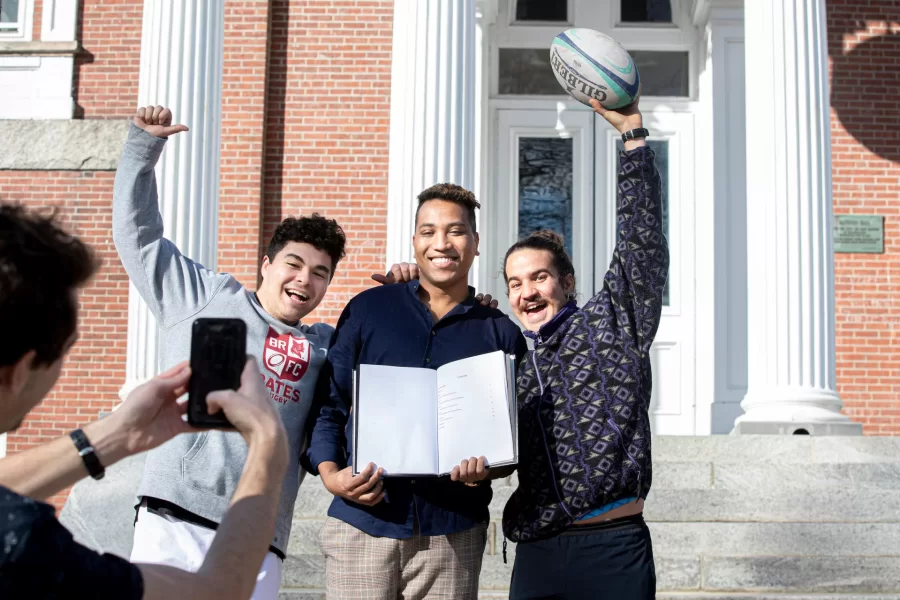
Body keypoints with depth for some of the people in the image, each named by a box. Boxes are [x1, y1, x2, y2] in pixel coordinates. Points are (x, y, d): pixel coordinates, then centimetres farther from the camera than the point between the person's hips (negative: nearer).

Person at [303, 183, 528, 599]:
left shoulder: (500, 333, 9)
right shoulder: (368, 310, 7)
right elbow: (327, 404, 8)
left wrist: (488, 469, -12)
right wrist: (330, 473, -8)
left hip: (453, 533, 1)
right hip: (362, 525, 0)